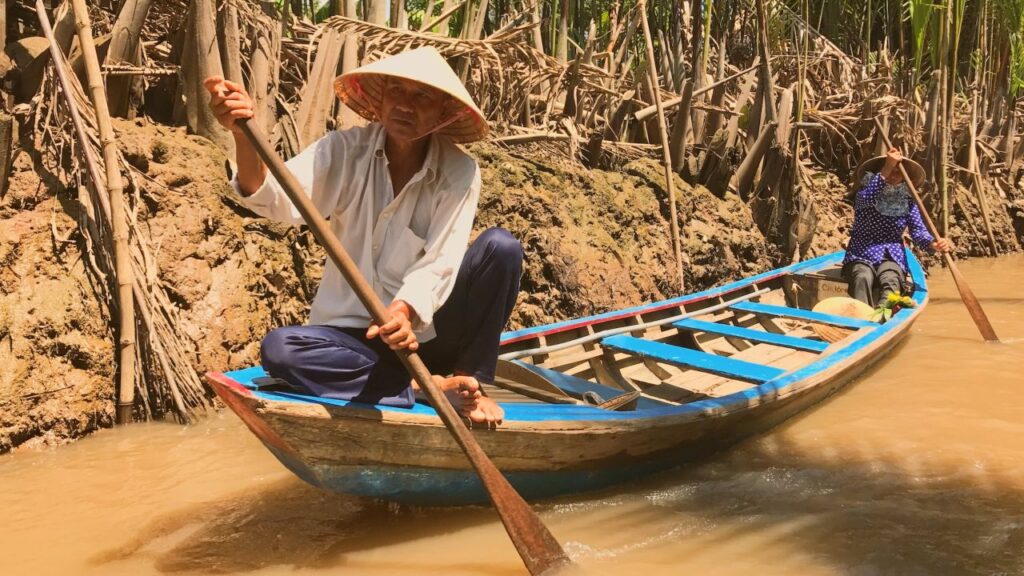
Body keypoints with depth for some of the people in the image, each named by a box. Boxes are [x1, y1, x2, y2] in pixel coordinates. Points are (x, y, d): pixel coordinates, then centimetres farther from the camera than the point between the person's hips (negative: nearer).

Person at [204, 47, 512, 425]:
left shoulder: (459, 173, -7)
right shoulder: (344, 151, -7)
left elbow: (440, 263, -17)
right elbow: (279, 201, -25)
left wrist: (406, 311, -39)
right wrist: (244, 136, -45)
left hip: (427, 333, 0)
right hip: (354, 334, 1)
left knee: (501, 247, -22)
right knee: (278, 349, -30)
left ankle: (469, 380, -13)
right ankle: (430, 387, -23)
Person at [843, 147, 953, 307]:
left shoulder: (907, 201, 11)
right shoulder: (867, 190, 4)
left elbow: (918, 230, -1)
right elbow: (866, 199, -22)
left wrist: (933, 244, -24)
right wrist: (886, 168, -24)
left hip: (892, 259, 1)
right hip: (860, 257, -1)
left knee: (890, 281, -34)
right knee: (863, 278, -36)